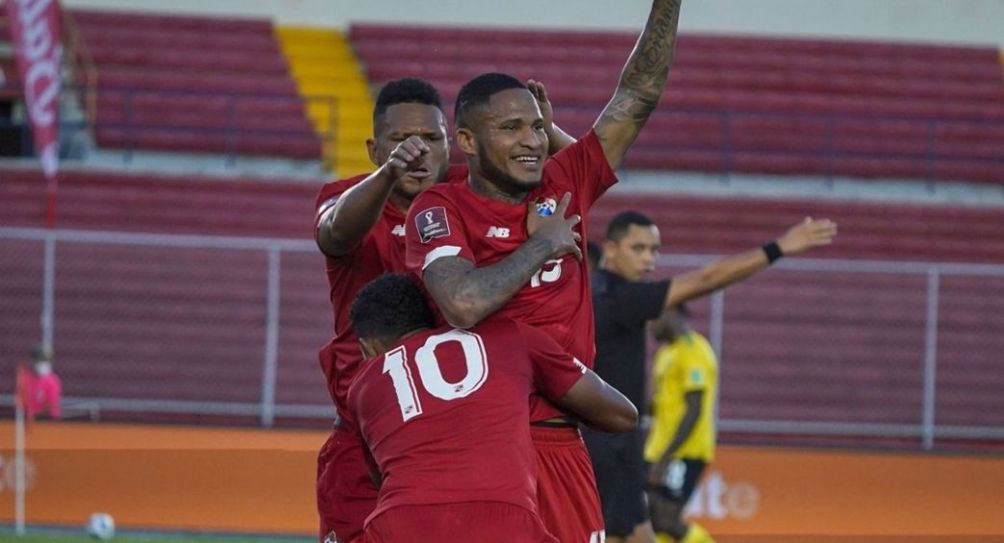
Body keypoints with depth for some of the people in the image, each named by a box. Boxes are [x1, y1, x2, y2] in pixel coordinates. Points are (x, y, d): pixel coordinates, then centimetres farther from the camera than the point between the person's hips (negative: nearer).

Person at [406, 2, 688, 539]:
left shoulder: (564, 188, 11)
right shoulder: (440, 208, -4)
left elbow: (637, 97, 12)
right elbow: (463, 305, -21)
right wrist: (543, 244, -8)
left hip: (561, 443, 5)